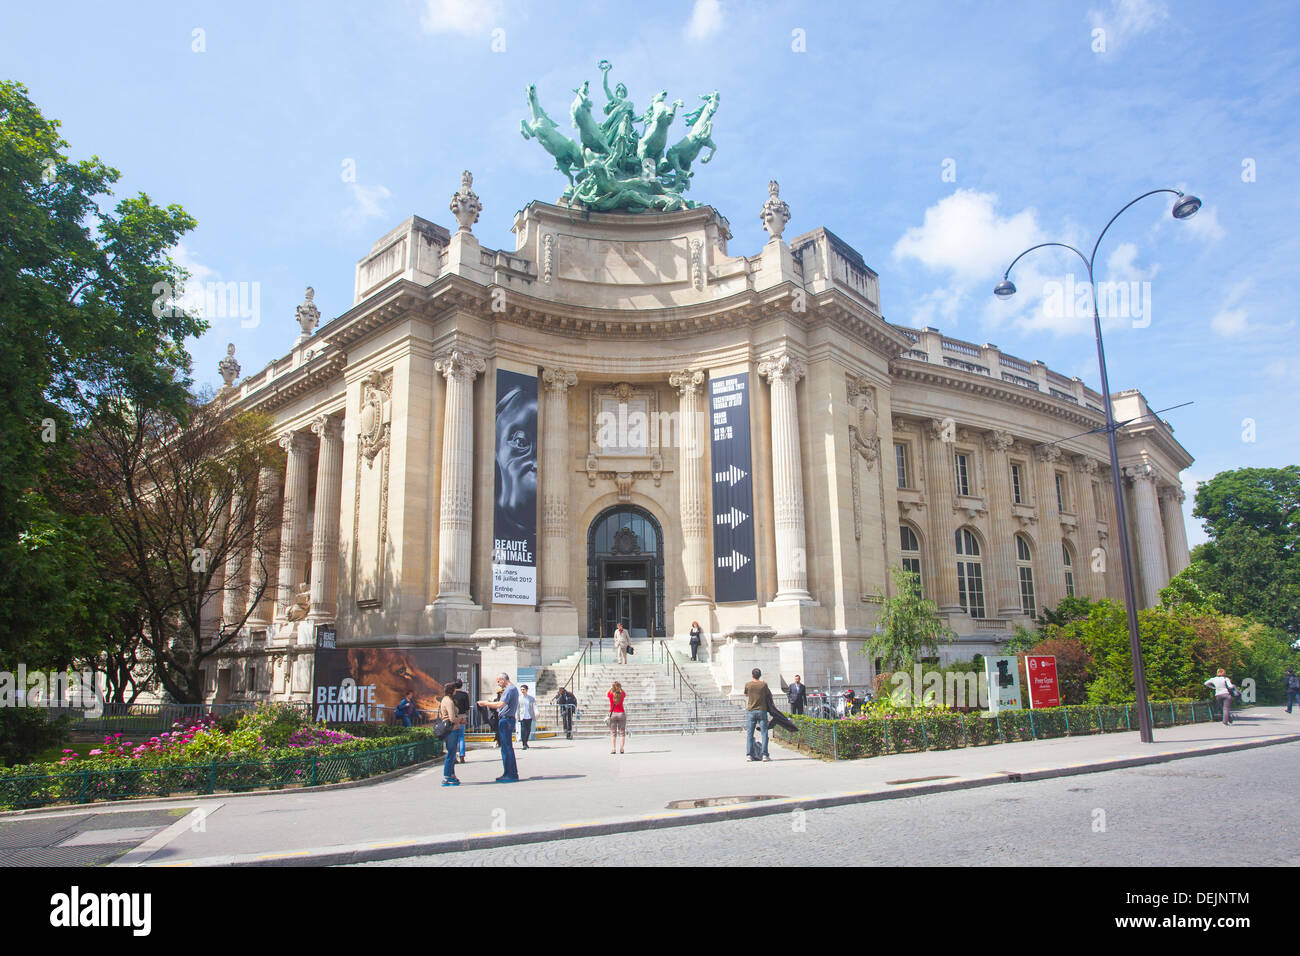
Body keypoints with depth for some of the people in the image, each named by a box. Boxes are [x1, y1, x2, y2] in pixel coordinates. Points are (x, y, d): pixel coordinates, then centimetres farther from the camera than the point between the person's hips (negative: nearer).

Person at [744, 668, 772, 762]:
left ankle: (749, 755, 3)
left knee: (749, 734, 6)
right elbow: (770, 695, 9)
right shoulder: (764, 684, -5)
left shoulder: (748, 685, -2)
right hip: (762, 711, -1)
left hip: (751, 711, 1)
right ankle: (765, 755, -4)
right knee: (764, 733, 2)